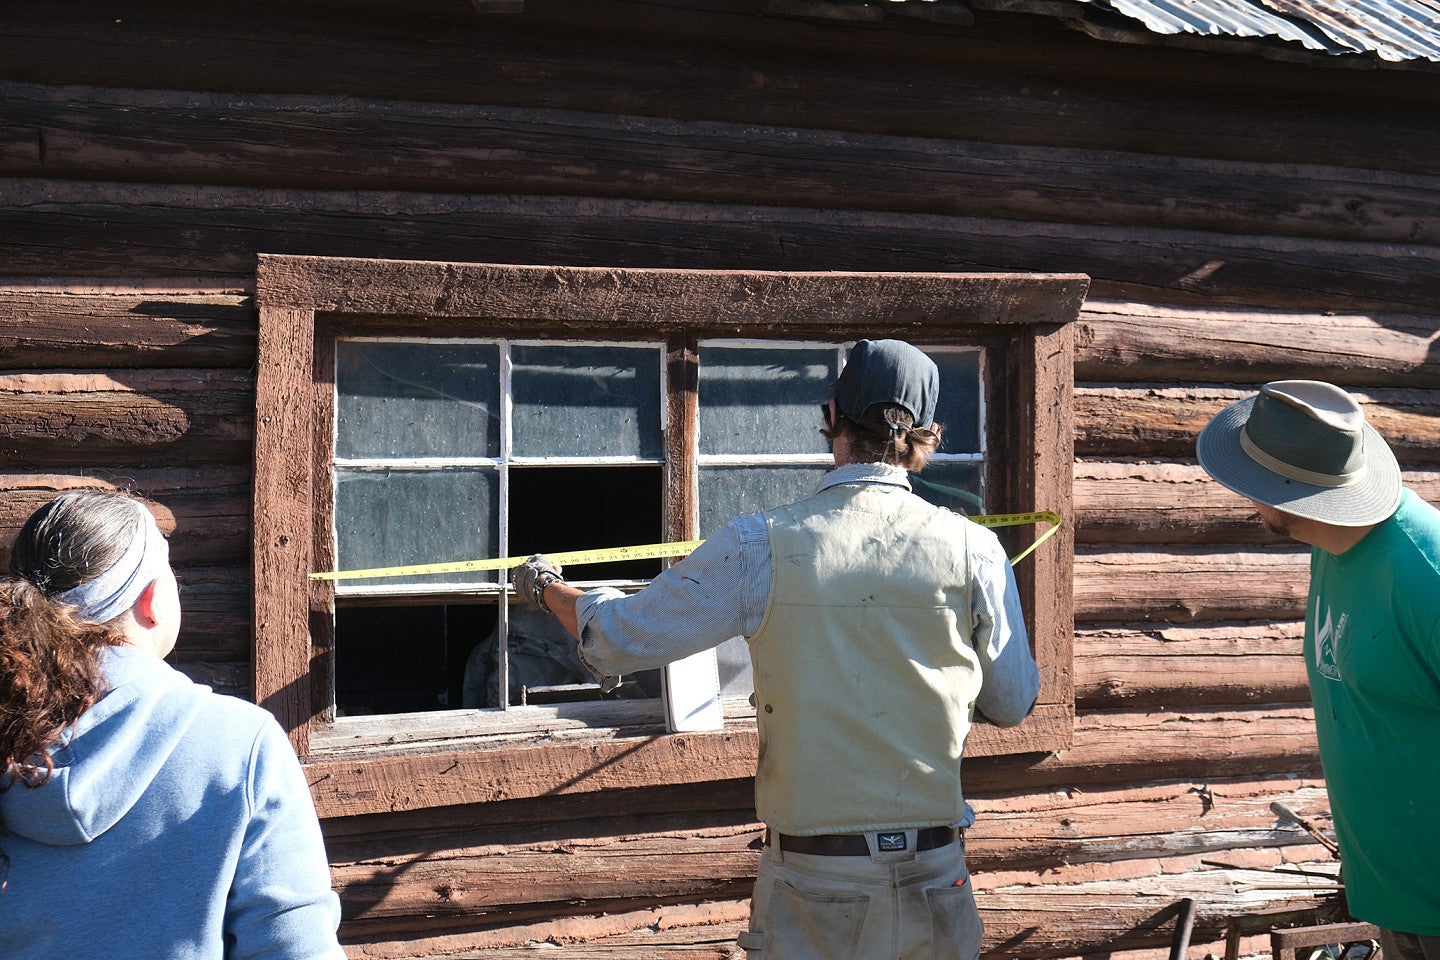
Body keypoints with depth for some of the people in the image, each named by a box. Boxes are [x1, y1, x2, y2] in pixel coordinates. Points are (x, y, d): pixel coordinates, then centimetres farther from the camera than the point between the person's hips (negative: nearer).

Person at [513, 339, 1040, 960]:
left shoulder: (760, 547, -10)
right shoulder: (974, 550, -8)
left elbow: (619, 640, 1)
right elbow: (1013, 705, 6)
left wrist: (545, 587, 22)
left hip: (809, 887, -1)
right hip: (932, 881, 2)